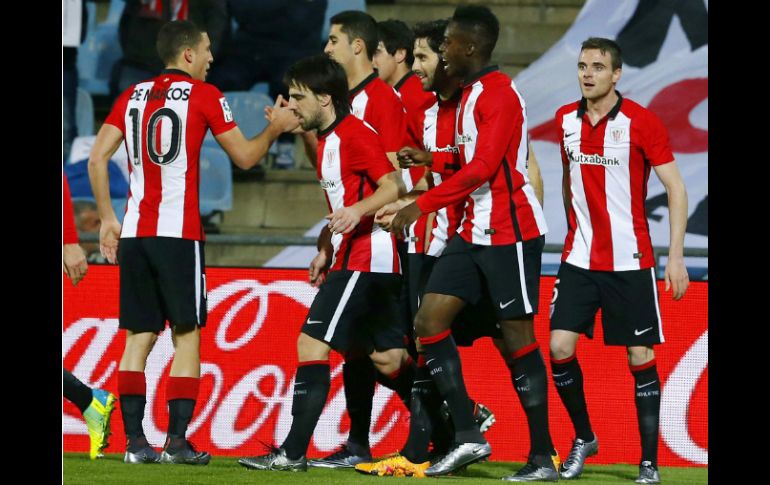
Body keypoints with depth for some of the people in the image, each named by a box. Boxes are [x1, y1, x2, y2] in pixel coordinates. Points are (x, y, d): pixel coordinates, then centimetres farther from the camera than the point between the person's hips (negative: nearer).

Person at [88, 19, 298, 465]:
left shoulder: (133, 95, 12)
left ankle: (136, 442, 1)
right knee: (187, 335, 2)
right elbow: (245, 157, 3)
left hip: (134, 232, 5)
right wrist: (276, 127, 21)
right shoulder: (203, 95, -1)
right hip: (178, 233, -5)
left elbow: (97, 157, 7)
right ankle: (178, 441, -5)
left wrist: (108, 220, 12)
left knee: (138, 336, 7)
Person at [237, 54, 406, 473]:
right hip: (352, 256, 11)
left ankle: (293, 453, -16)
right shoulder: (328, 139, 18)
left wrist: (358, 210, -38)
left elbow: (394, 186, -22)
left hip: (364, 260, -11)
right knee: (386, 357, 12)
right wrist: (327, 251, 25)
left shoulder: (354, 134, -13)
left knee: (312, 344, -13)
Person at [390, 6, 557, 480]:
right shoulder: (471, 93, 15)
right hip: (475, 231, 10)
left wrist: (423, 204, -21)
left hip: (511, 231, -10)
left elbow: (482, 169, -23)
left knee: (518, 337, -6)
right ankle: (467, 438, 3)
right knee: (429, 321, 1)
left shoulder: (500, 94, -15)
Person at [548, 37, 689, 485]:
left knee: (641, 357, -1)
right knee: (560, 347, -6)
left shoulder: (641, 122, -10)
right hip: (580, 259, 4)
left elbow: (676, 188, -9)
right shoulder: (567, 120, 4)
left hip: (630, 260, -4)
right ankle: (583, 438, 15)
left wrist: (676, 256, -14)